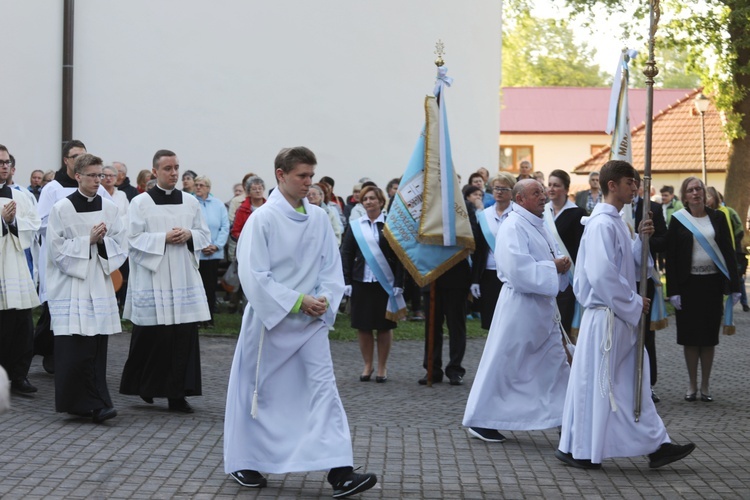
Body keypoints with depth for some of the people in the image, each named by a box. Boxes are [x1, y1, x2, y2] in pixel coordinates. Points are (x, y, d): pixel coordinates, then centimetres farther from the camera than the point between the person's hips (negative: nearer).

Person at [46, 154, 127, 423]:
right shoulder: (62, 208, -4)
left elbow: (121, 246, 8)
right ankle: (92, 403, -2)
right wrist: (87, 240, -12)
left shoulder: (109, 208, 7)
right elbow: (57, 249, -7)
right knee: (75, 347, -9)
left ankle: (94, 404, 10)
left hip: (99, 284, 4)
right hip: (70, 286, -4)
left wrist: (103, 241, -10)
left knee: (97, 345, 3)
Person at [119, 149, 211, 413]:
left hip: (184, 279, 4)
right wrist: (164, 238, -14)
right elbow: (133, 238, -6)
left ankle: (177, 394, 5)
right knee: (151, 337, -1)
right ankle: (143, 384, 21)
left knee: (184, 337, 0)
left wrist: (189, 235, -6)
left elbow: (205, 235, 14)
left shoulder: (190, 202, 10)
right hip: (152, 279, -3)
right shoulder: (140, 202, -1)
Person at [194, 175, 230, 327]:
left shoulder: (218, 204, 7)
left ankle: (209, 318, 13)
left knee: (210, 286, 6)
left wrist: (216, 246, -7)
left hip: (214, 254, 3)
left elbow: (225, 227, 5)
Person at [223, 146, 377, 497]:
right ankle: (243, 463, 26)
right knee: (259, 391, 8)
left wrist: (324, 300, -12)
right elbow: (254, 275, -15)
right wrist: (298, 301, -17)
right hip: (270, 319, -4)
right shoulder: (263, 219, -11)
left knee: (323, 388, -5)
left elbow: (331, 267, 7)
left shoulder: (319, 218, 3)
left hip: (311, 321, 4)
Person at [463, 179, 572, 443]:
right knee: (503, 364, -1)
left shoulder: (538, 225, 14)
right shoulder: (513, 227, -15)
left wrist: (562, 263, -3)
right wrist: (553, 267, -17)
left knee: (555, 363, 10)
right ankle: (481, 420, 11)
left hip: (543, 306, 9)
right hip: (520, 306, -9)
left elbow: (554, 256, 20)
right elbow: (519, 270, -24)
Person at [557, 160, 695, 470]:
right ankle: (578, 449, 11)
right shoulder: (602, 224, -16)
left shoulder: (615, 222, 14)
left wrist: (641, 240, -1)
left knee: (633, 383, 11)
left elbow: (629, 264, 16)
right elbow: (602, 274, -24)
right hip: (606, 316, -10)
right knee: (595, 383, 0)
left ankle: (655, 445, 15)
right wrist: (634, 304, -16)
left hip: (621, 316, 10)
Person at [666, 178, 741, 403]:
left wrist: (734, 285, -2)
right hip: (688, 283, -1)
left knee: (709, 334, 5)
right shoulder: (678, 220, -1)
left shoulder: (717, 218, 4)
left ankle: (705, 385, 14)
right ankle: (692, 385, 13)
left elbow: (728, 251, 4)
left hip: (712, 282, 1)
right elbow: (670, 257, -3)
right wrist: (673, 291, -9)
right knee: (690, 335, 3)